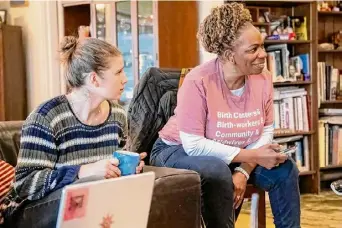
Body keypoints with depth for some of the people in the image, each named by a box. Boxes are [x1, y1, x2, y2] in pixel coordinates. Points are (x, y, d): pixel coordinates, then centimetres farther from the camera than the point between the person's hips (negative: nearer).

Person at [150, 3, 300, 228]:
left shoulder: (263, 78, -11)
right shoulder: (198, 81, -27)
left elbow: (266, 132, -5)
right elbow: (193, 144, -28)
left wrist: (243, 172, -21)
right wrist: (252, 156, -28)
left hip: (232, 156, 6)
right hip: (179, 151, -5)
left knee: (285, 168, -11)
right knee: (218, 172, -35)